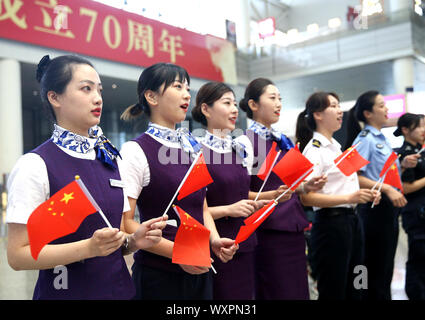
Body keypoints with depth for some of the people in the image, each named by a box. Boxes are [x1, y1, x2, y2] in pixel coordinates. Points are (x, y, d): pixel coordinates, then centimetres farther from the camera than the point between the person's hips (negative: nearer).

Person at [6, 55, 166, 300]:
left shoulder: (111, 160, 3)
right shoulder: (35, 165, -15)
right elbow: (18, 255, -16)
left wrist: (134, 240, -9)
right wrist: (90, 247, -27)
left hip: (120, 287, 6)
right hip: (66, 291, -5)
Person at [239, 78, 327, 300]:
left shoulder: (282, 140, 14)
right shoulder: (247, 141, -10)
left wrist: (306, 186, 4)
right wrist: (273, 195, -26)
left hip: (294, 228, 8)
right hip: (269, 230, -7)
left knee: (298, 290, 12)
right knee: (277, 292, 0)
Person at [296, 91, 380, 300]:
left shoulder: (337, 147, 17)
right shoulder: (313, 150, -13)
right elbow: (306, 197, -22)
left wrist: (365, 195, 7)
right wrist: (349, 198, -28)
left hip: (351, 220, 9)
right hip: (330, 224, -9)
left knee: (354, 292, 16)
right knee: (333, 293, 0)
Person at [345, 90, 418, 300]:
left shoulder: (382, 139, 14)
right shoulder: (364, 139, -12)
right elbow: (354, 177, -21)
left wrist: (403, 165, 6)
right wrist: (387, 189, -27)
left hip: (390, 207, 9)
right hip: (375, 208, -9)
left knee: (386, 268, 16)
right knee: (376, 270, 0)